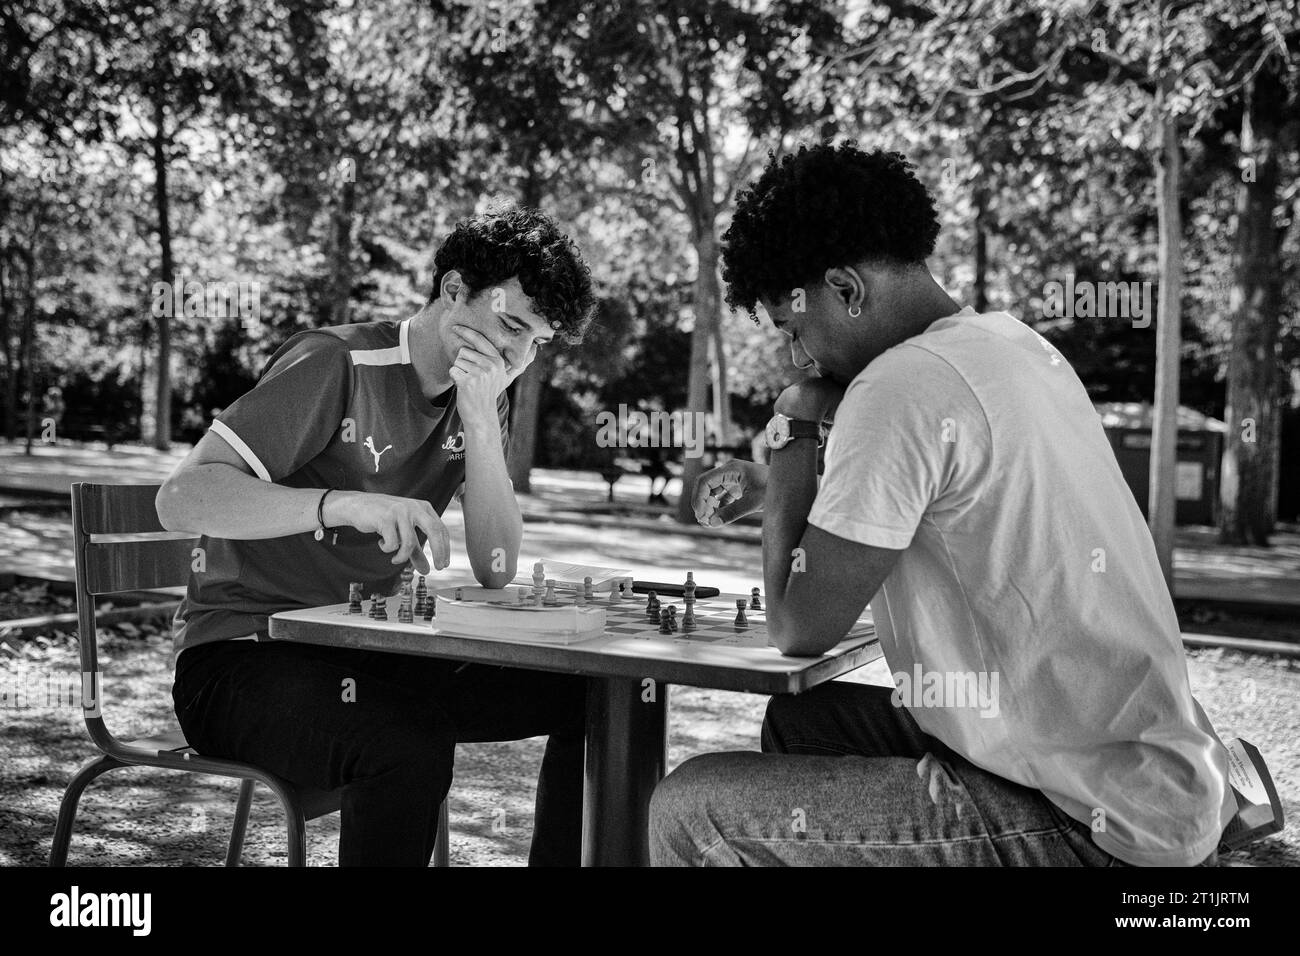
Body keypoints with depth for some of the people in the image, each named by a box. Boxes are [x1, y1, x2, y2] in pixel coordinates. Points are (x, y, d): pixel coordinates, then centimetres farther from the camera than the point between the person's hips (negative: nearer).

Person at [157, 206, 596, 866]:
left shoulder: (483, 399, 7)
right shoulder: (335, 364, -14)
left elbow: (497, 571, -2)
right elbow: (181, 500, -24)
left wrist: (482, 424, -15)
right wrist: (344, 502, -39)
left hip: (370, 655, 7)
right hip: (243, 655, -6)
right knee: (408, 749, -36)